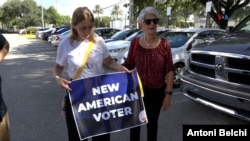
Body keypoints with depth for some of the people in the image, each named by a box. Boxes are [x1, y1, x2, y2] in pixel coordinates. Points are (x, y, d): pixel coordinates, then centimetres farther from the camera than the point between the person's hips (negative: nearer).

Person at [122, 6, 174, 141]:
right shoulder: (135, 43, -7)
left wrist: (168, 94, -9)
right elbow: (128, 65, 2)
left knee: (152, 123, 18)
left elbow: (169, 70, -7)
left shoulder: (164, 44, -9)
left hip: (157, 92, -1)